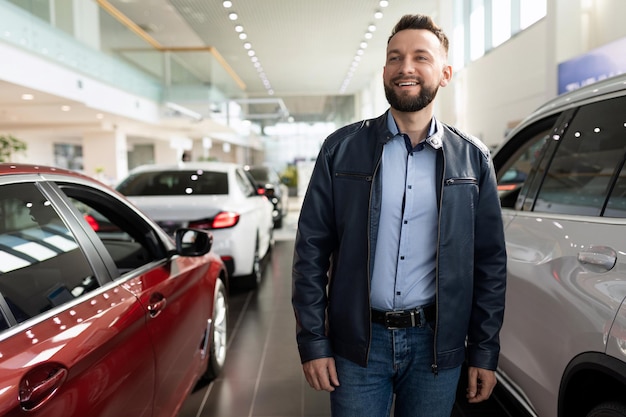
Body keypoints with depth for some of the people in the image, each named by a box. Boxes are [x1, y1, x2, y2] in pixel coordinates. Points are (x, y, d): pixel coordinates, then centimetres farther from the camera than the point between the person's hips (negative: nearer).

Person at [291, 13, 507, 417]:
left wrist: (484, 352, 3)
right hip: (357, 342, -1)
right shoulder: (341, 149, -3)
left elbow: (490, 261, 3)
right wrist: (312, 342, -5)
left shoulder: (473, 158, 1)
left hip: (437, 345, 1)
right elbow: (311, 250, -3)